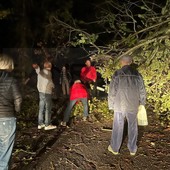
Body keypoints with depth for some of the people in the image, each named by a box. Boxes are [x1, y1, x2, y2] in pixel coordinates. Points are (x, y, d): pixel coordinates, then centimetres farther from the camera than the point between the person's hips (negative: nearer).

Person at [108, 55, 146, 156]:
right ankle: (133, 149, 28)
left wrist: (111, 105, 2)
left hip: (119, 106, -2)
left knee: (118, 127, 11)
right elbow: (142, 91, 5)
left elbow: (112, 91, -9)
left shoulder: (117, 74, -10)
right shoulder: (137, 75, -2)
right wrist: (142, 102, 19)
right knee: (133, 127, 15)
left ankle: (115, 148, 25)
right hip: (133, 106, 2)